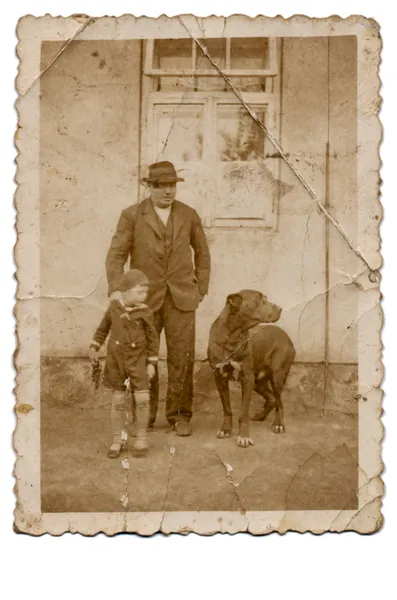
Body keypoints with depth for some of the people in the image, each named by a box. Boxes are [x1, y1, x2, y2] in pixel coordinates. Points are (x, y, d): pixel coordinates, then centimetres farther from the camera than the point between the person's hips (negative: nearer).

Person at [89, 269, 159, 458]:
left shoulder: (145, 313, -8)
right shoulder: (114, 307, -4)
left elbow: (152, 338, -2)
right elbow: (103, 328, 9)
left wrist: (151, 363, -4)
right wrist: (94, 347, 0)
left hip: (138, 360, -1)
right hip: (116, 360, 1)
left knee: (142, 398, -8)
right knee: (118, 401, 5)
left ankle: (141, 437, 12)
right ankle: (117, 440, 18)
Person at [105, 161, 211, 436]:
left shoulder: (189, 215, 5)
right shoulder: (132, 215, -2)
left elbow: (202, 252, 16)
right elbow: (116, 254, -7)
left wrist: (201, 289, 9)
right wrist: (116, 289, -22)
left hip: (181, 299, 1)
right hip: (144, 298, -1)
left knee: (182, 358, 0)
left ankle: (180, 414, 15)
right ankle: (145, 414, 20)